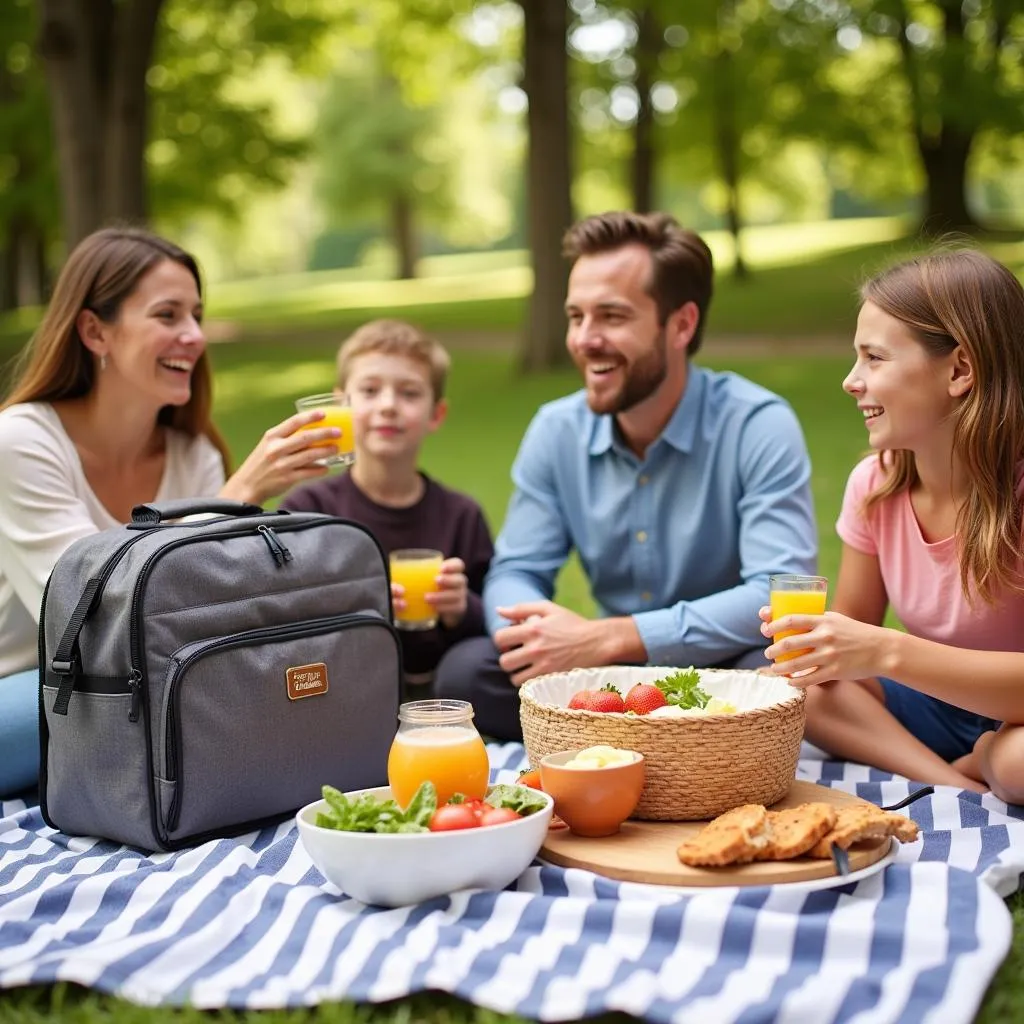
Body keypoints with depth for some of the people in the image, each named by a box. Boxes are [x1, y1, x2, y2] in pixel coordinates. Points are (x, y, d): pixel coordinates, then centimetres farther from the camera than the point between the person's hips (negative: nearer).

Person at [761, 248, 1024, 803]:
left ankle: (978, 763, -7)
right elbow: (855, 624, 4)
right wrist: (818, 640, -19)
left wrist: (889, 652, -39)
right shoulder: (875, 484, -4)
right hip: (939, 706, 6)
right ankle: (962, 788, -18)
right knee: (789, 680, -18)